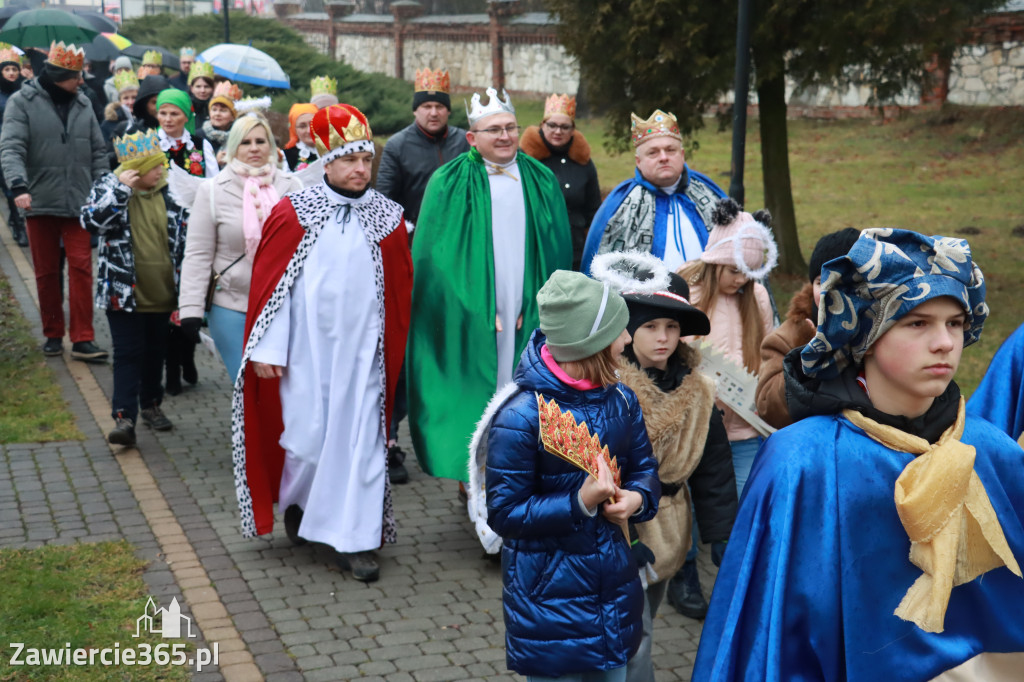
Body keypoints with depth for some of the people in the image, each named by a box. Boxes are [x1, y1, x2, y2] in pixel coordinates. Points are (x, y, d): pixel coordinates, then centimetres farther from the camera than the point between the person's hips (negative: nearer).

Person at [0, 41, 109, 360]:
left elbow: (98, 151, 12)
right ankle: (53, 334, 22)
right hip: (40, 202, -2)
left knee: (81, 268, -4)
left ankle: (83, 340, -1)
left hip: (78, 203, 2)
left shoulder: (82, 104, 8)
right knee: (46, 272, 9)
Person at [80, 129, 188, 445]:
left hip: (162, 293, 4)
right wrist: (121, 189, -25)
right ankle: (124, 417, -7)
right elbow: (92, 221, -23)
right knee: (128, 353, -6)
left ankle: (151, 405, 33)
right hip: (124, 292, -4)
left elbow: (184, 236, 11)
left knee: (155, 351, 16)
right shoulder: (107, 188, -5)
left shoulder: (169, 192, 5)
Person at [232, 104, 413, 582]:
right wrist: (268, 347, -7)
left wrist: (395, 352, 7)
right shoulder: (292, 214, -2)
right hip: (307, 348, -1)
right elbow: (269, 283, -3)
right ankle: (297, 502, 34)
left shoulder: (387, 219, 4)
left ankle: (353, 541, 7)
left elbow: (401, 291, 9)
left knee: (360, 439, 0)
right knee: (307, 434, 4)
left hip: (363, 350, 2)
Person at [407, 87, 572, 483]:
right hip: (469, 317, -3)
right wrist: (476, 308, -12)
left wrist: (538, 304, -1)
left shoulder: (540, 180, 10)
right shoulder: (450, 183, -1)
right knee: (475, 400, -2)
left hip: (528, 316, 3)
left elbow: (557, 253, 11)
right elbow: (437, 254, -4)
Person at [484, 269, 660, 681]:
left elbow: (644, 468, 12)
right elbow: (504, 513, -16)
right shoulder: (520, 417, -20)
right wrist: (581, 502, -26)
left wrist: (637, 498, -11)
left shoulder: (620, 401, 0)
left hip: (615, 585, 6)